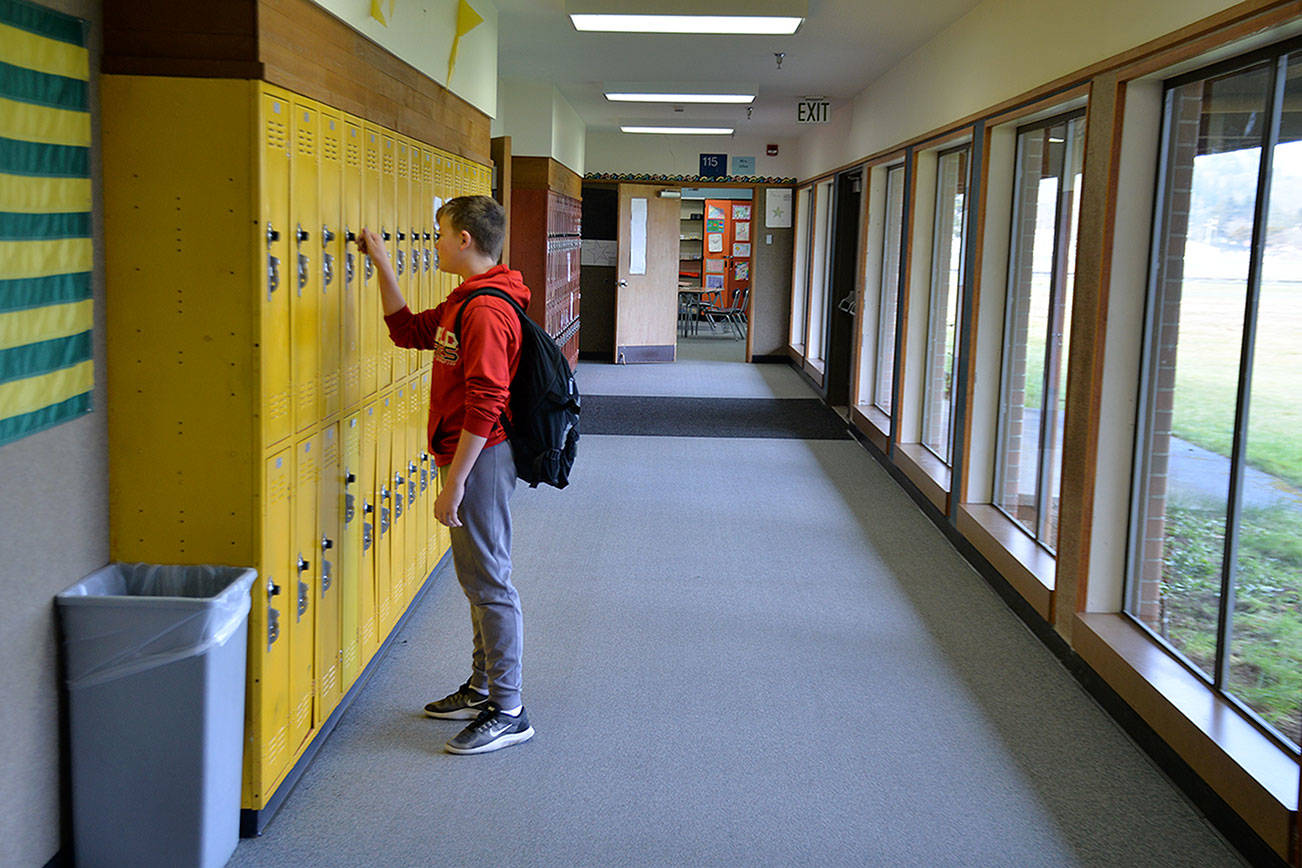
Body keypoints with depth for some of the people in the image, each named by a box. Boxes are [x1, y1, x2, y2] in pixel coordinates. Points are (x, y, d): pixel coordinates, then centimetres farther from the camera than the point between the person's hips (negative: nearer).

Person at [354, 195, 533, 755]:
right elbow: (409, 331, 25)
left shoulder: (486, 309, -20)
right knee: (477, 576, 18)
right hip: (466, 454, 11)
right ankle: (483, 687, 31)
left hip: (481, 458, -11)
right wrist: (382, 265, 19)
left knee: (488, 581, -4)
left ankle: (508, 712, 5)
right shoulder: (464, 302, 13)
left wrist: (454, 483, -24)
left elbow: (484, 404, -25)